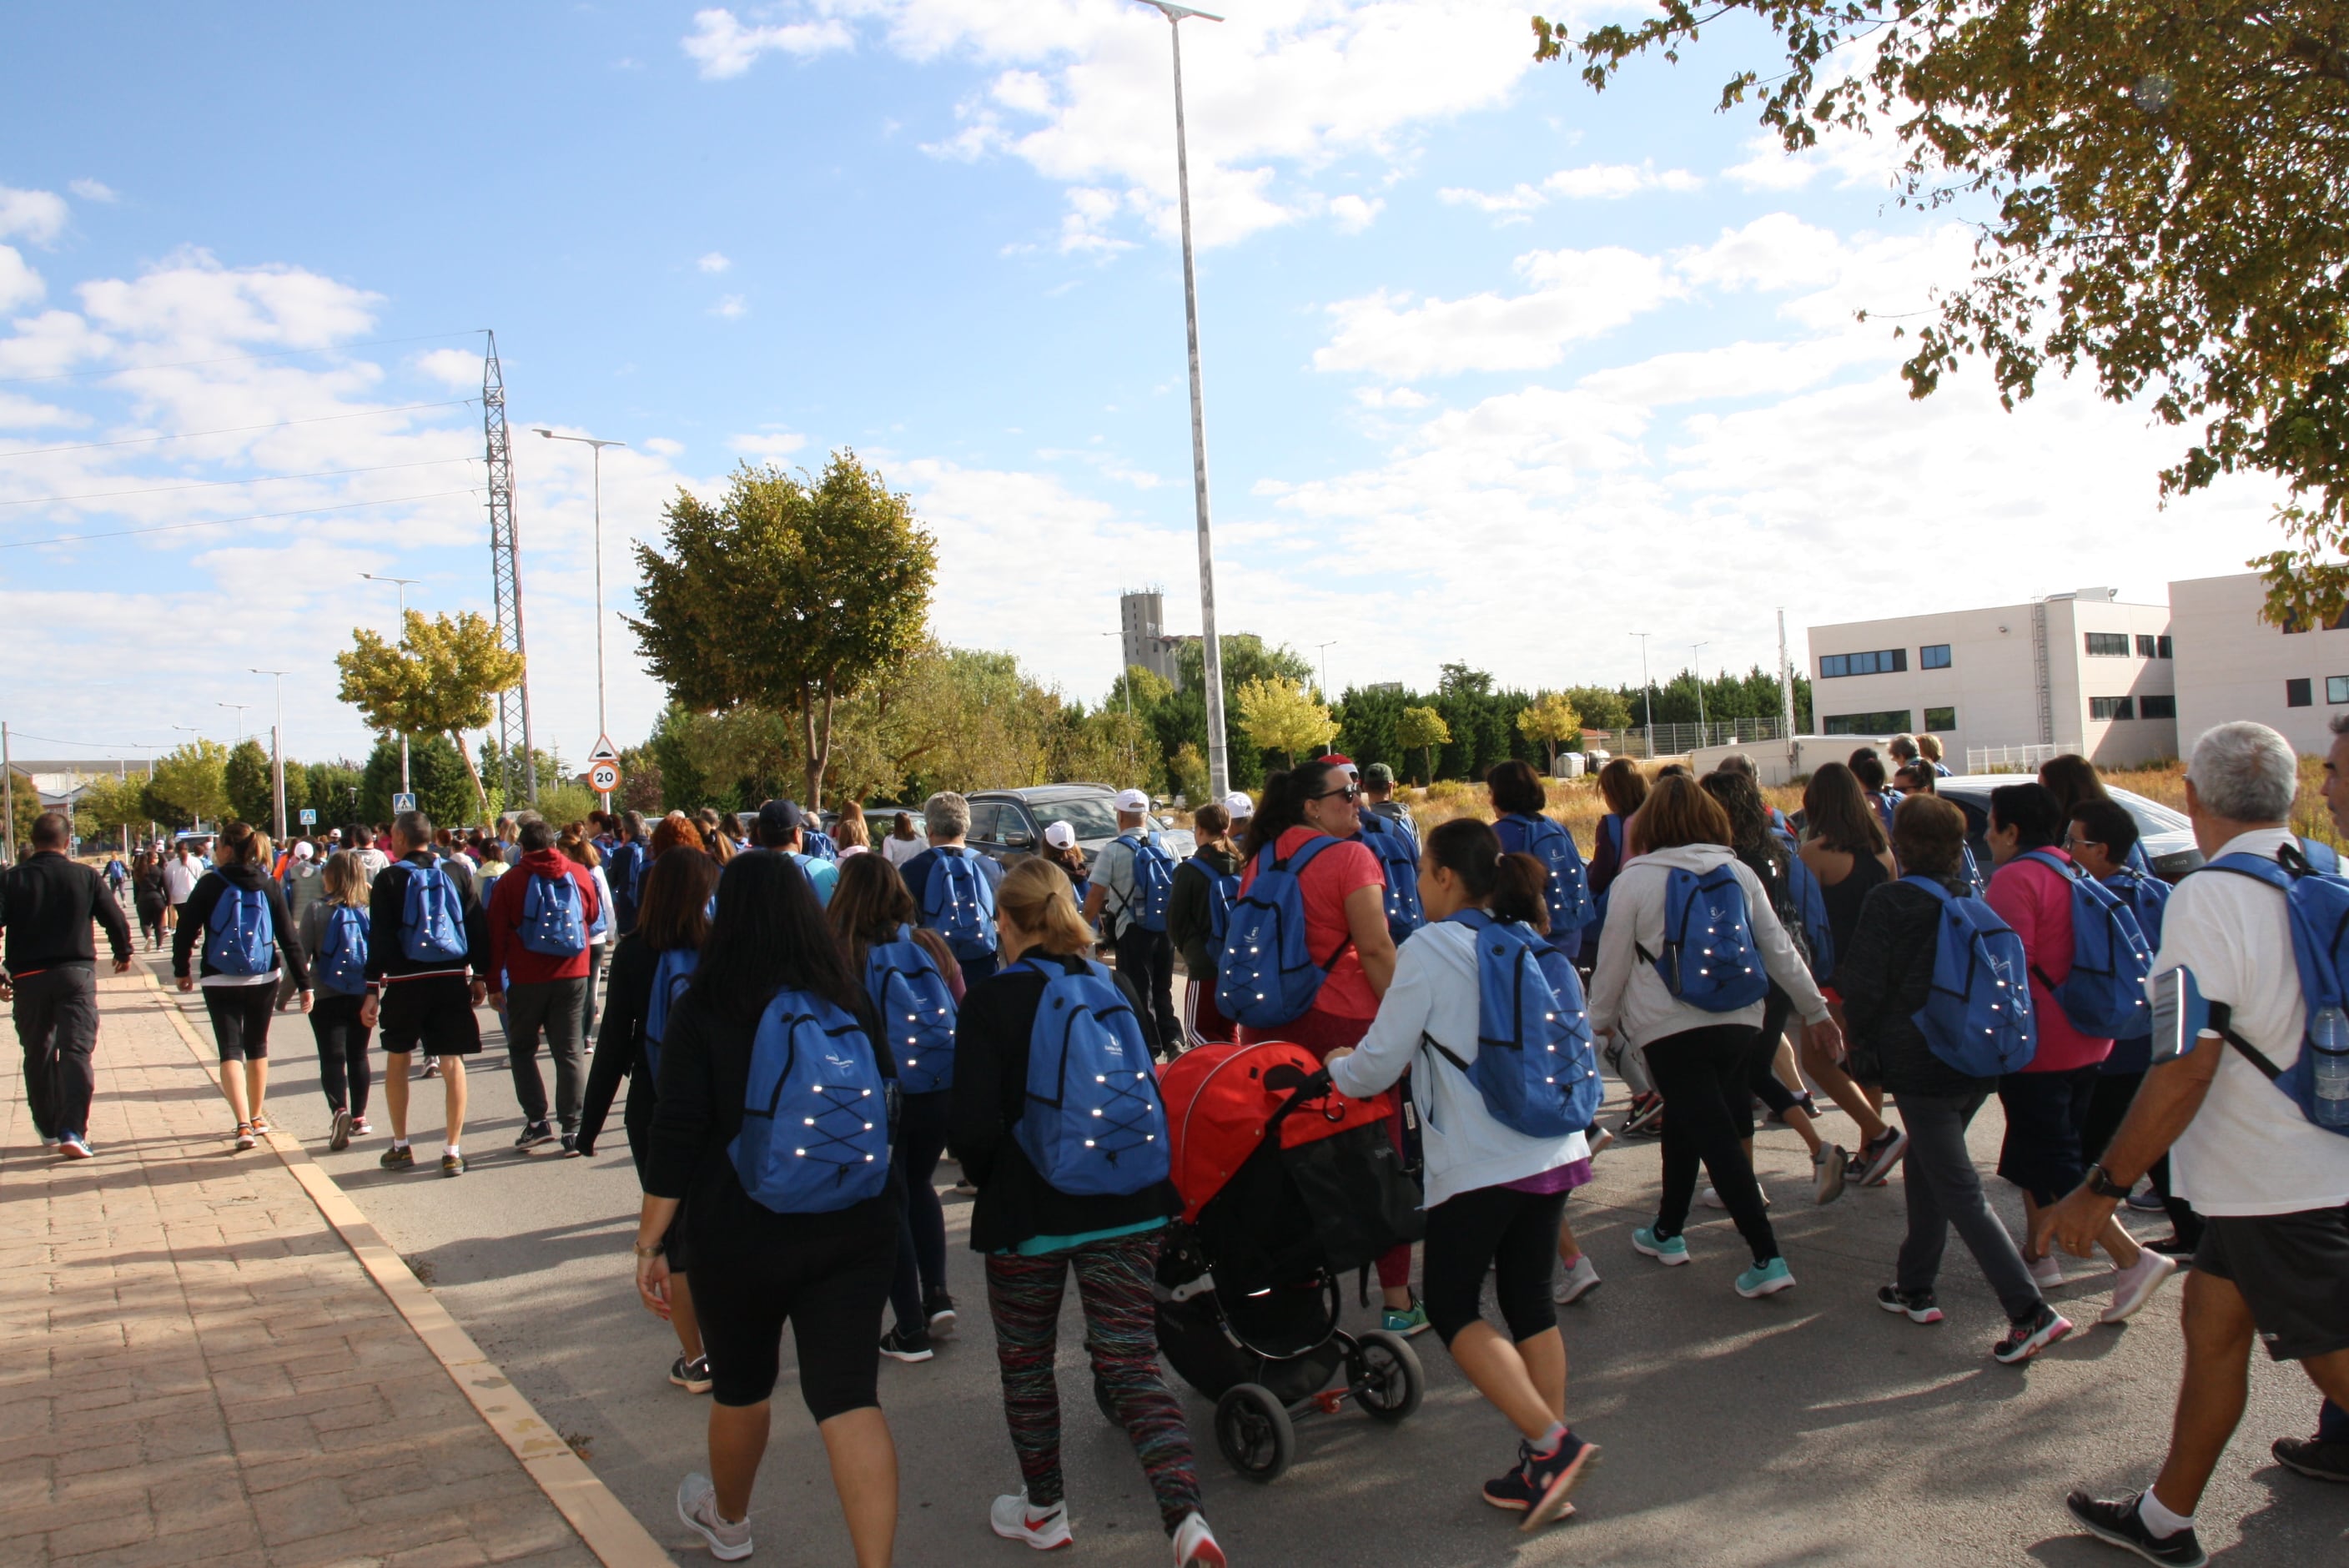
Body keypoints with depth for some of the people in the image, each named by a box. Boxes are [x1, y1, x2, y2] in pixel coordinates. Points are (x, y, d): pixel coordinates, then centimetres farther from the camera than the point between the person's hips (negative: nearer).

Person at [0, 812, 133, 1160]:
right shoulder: (85, 876, -1)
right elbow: (116, 919, 1)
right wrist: (123, 953, 19)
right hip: (76, 974, -1)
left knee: (38, 1054, 15)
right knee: (77, 1052, -4)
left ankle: (48, 1127, 25)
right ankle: (72, 1131, -15)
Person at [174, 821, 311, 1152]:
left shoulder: (211, 884, -6)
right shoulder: (269, 886, 0)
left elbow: (186, 930, -4)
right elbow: (289, 938, -2)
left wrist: (181, 969, 11)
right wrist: (304, 984, 0)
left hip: (220, 981, -2)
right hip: (263, 979, 3)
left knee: (230, 1050, -1)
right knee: (257, 1046, 18)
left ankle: (244, 1125, -15)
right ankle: (257, 1117, 29)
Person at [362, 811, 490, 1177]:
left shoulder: (389, 879, -5)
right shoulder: (457, 872, 3)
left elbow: (379, 939, -8)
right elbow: (477, 928, 4)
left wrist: (373, 990, -6)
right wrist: (480, 977, 10)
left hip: (406, 982, -2)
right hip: (452, 981, 2)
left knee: (397, 1060, 16)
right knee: (452, 1063, 4)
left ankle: (400, 1147, 21)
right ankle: (452, 1151, 3)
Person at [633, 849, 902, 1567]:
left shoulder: (703, 1011, -9)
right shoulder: (850, 999, 1)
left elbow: (676, 1139, -12)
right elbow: (886, 1099, 11)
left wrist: (650, 1243, -5)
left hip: (741, 1237, -1)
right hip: (856, 1230, 2)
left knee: (740, 1386, 20)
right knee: (849, 1397, 0)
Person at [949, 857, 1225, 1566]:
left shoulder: (991, 1002, -12)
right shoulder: (1116, 986, 2)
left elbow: (975, 1126, -15)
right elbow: (1149, 1091, 9)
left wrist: (990, 1183, 5)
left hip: (1028, 1211, -3)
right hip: (1126, 1207, 4)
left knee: (1026, 1364, 18)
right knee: (1131, 1363, 6)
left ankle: (1043, 1509, 33)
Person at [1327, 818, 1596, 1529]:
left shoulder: (1429, 950, -11)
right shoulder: (1528, 942, 10)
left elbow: (1378, 1064, -9)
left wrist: (1337, 1069, 13)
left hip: (1479, 1164, -7)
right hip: (1556, 1150, 7)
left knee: (1452, 1308, 8)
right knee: (1530, 1302, 15)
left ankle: (1551, 1443, -3)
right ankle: (1544, 1471, 19)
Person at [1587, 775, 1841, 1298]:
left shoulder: (1635, 879, -6)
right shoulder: (1739, 872, 5)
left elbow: (1613, 960, 0)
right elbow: (1780, 949, 10)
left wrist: (1600, 1019, 15)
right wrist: (1816, 1011, 19)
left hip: (1672, 1029, -5)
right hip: (1740, 1021, 5)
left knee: (1717, 1141, -4)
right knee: (1685, 1127, 20)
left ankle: (1767, 1258, -7)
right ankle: (1667, 1232, 33)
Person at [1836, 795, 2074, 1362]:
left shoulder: (1888, 902, -13)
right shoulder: (1975, 897, 4)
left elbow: (1864, 985, -14)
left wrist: (1861, 1039, 4)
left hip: (1920, 1065, -7)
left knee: (1959, 1192, -3)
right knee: (1927, 1170, 21)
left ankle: (2030, 1311, -10)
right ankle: (1916, 1288, 29)